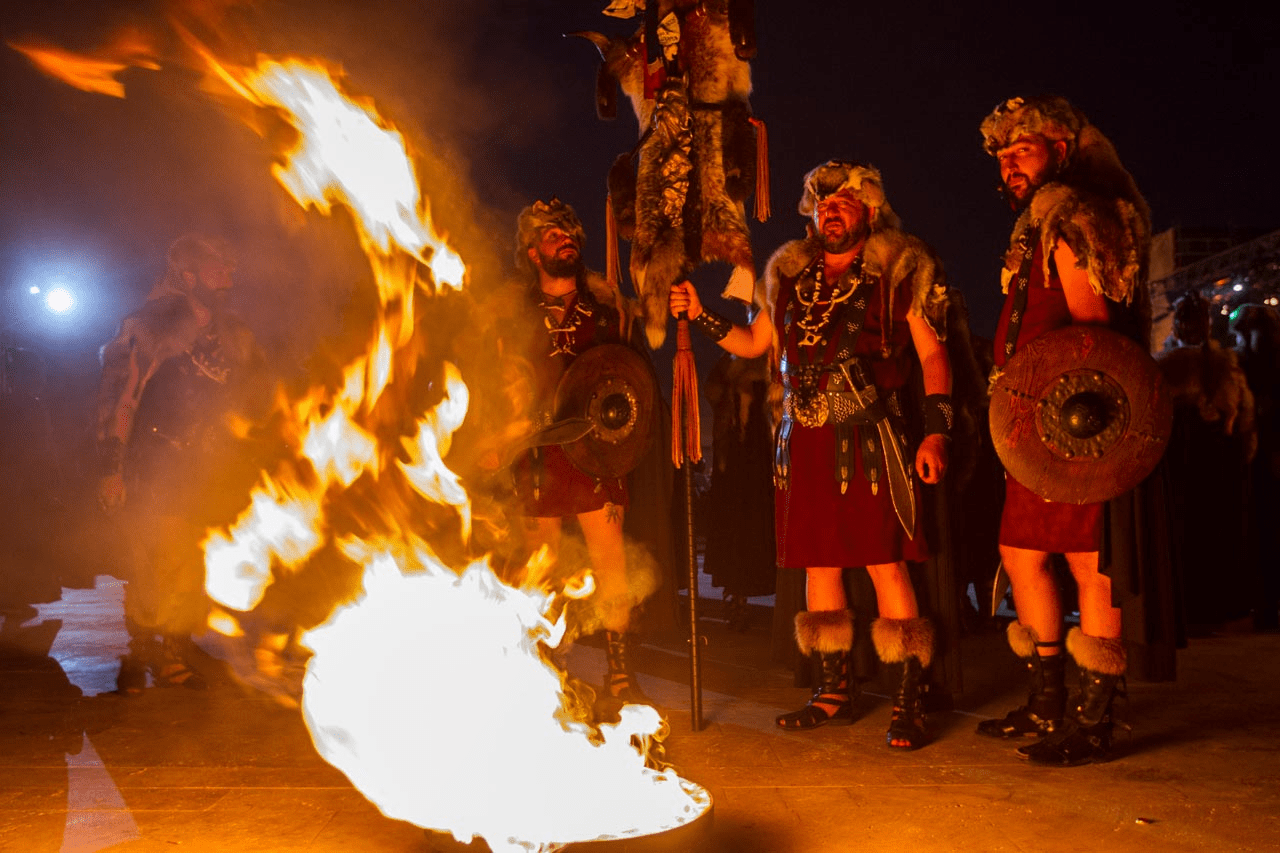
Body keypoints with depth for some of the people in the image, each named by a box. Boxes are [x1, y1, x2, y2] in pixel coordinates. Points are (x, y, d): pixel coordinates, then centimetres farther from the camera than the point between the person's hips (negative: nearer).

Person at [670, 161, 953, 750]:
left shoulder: (898, 271, 3)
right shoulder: (791, 275, 17)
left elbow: (932, 354, -1)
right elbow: (753, 342, 27)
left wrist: (935, 430, -12)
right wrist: (700, 315, 15)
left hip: (867, 436, -5)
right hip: (804, 437, 5)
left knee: (885, 563, -9)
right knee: (819, 564, 9)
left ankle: (909, 703, 0)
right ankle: (834, 692, 21)